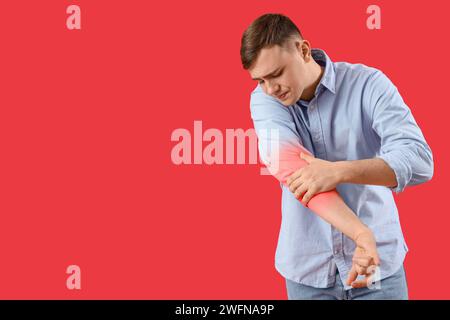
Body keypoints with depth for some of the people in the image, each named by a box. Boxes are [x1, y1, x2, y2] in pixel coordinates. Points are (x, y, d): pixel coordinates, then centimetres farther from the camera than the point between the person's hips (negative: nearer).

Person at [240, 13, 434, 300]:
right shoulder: (264, 99, -6)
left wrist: (339, 171, -35)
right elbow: (290, 168, -23)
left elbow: (420, 161, -20)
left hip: (379, 259, -2)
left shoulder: (368, 84, -11)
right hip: (307, 266, 2)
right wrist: (362, 234, -37)